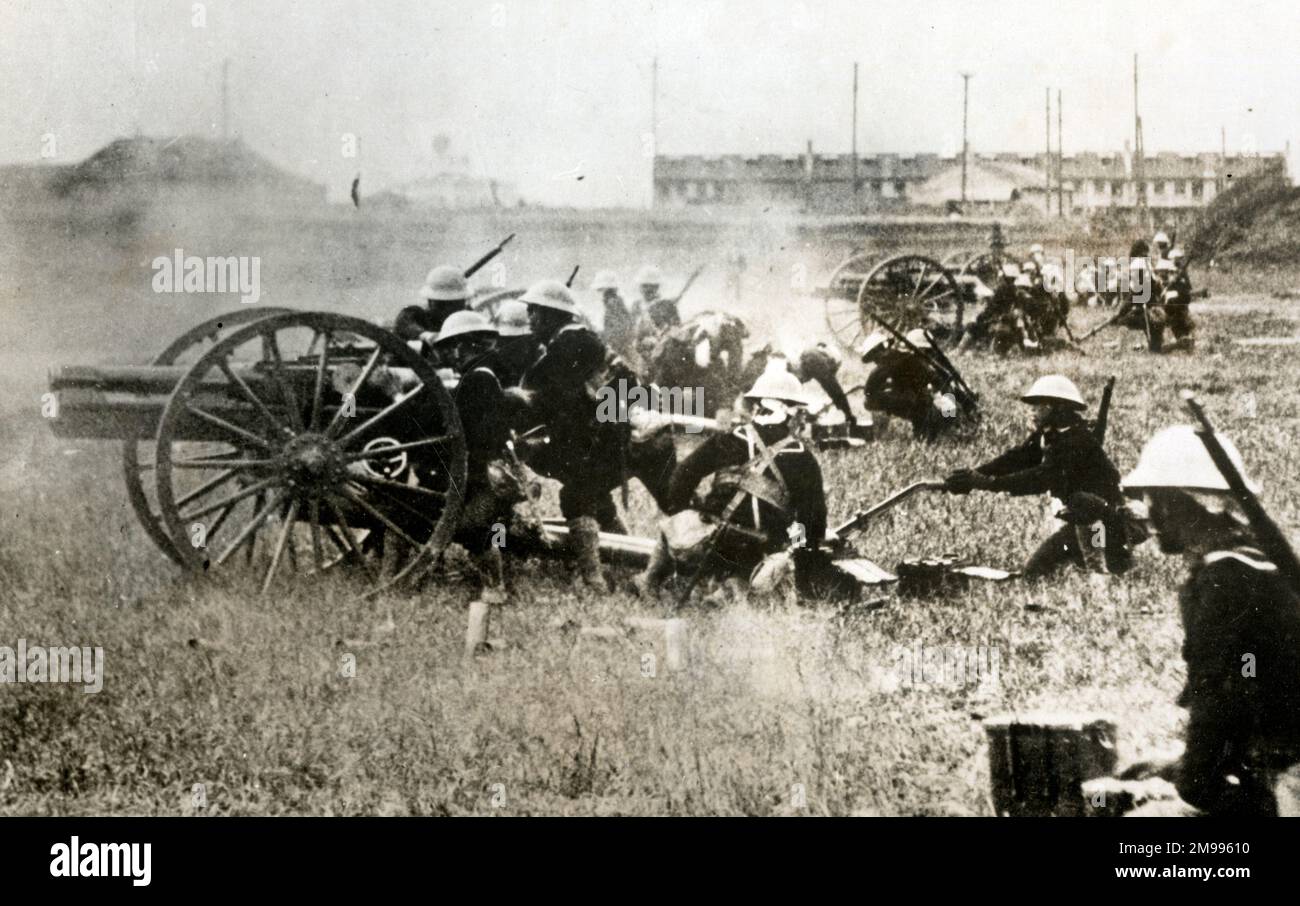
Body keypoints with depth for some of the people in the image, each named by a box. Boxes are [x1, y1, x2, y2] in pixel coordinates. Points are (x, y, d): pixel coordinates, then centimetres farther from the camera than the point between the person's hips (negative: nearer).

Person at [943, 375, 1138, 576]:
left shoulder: (1077, 441, -23)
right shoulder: (1047, 437, 6)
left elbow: (1041, 479, -31)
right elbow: (1016, 458, -2)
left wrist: (989, 483, -34)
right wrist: (974, 474, -17)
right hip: (1078, 522, 10)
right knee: (1034, 569, 11)